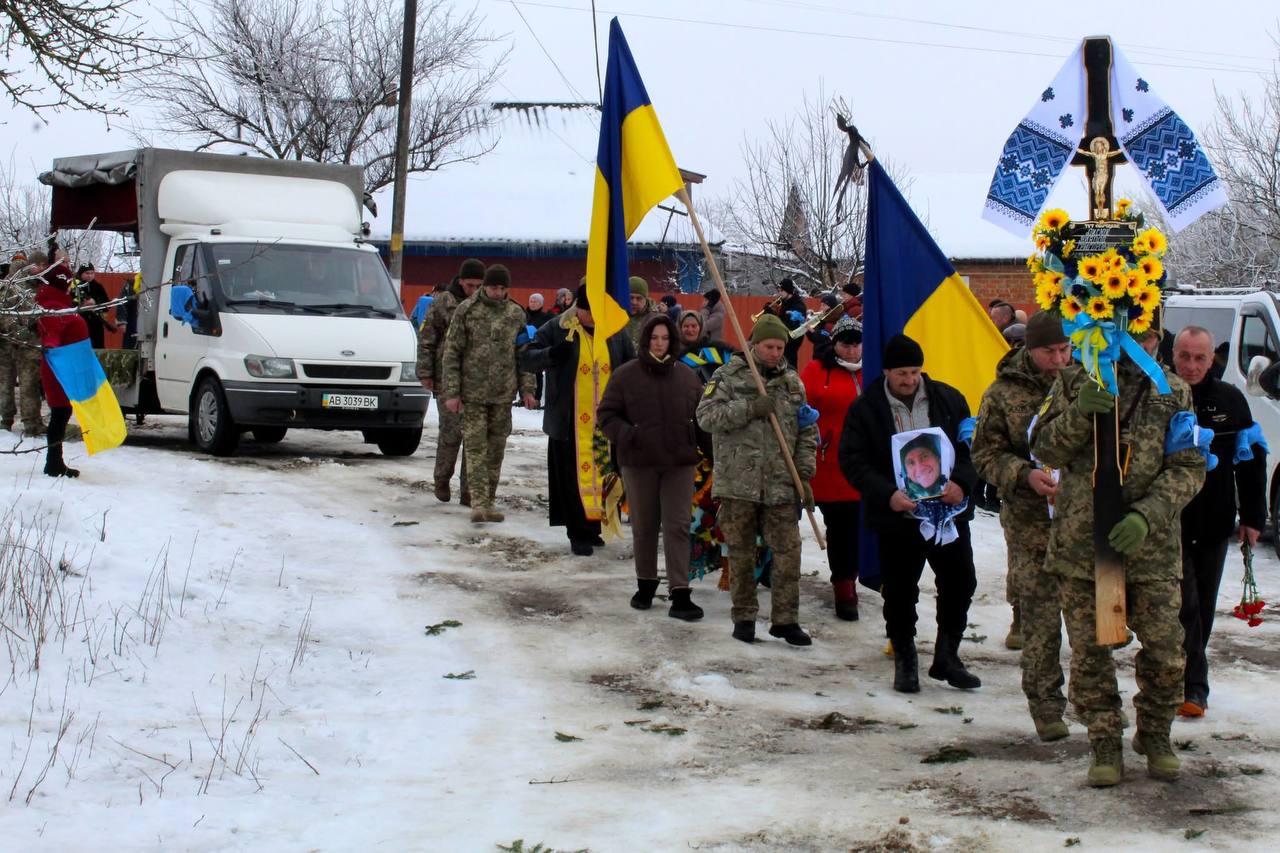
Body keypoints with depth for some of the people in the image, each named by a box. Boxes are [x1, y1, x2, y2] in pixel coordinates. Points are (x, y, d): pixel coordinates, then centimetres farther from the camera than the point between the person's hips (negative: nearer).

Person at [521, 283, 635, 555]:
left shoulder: (616, 332, 7)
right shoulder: (556, 329, -3)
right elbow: (526, 360, -4)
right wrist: (551, 354, -25)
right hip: (570, 422, -3)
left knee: (602, 476, 9)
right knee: (574, 477, -2)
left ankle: (592, 528, 21)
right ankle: (579, 535, 5)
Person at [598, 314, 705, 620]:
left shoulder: (686, 375, 4)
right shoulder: (626, 375, -3)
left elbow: (701, 414, 14)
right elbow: (606, 413, 0)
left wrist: (703, 444, 0)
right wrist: (627, 436, -14)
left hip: (679, 462, 1)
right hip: (639, 462, -1)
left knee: (678, 527, -3)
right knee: (644, 527, 11)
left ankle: (679, 593, -4)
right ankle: (645, 584, 28)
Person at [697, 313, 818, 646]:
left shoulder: (792, 382, 11)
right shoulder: (728, 376, 1)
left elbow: (806, 433, 13)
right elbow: (706, 416, -11)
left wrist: (805, 475, 5)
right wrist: (750, 408, -18)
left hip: (780, 483, 3)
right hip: (738, 481, -2)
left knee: (788, 551, -1)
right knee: (741, 553, 5)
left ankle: (785, 619, 8)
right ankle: (743, 617, 16)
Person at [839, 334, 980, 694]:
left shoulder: (948, 399, 4)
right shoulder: (865, 408, -3)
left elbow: (972, 446, 6)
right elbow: (852, 461, -7)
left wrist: (961, 482, -13)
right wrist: (887, 494, -21)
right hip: (897, 518, -2)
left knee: (960, 584, 5)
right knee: (899, 593, 5)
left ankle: (946, 657, 20)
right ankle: (905, 662, 20)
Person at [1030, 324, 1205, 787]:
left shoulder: (1174, 393, 4)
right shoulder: (1074, 381, 5)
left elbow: (1188, 468, -1)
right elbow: (1046, 450, 1)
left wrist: (1147, 515, -16)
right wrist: (1078, 413, -18)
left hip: (1150, 544, 0)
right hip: (1080, 540, 0)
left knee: (1166, 652, 0)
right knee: (1089, 653, 4)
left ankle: (1155, 735, 24)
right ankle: (1105, 745, 19)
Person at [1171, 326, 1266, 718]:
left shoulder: (1229, 400, 2)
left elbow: (1251, 461, 7)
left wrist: (1252, 517, 5)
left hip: (1214, 523, 4)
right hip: (1170, 521, -4)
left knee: (1202, 608, 12)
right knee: (1185, 605, -8)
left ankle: (1186, 677, 26)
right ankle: (1194, 685, -7)